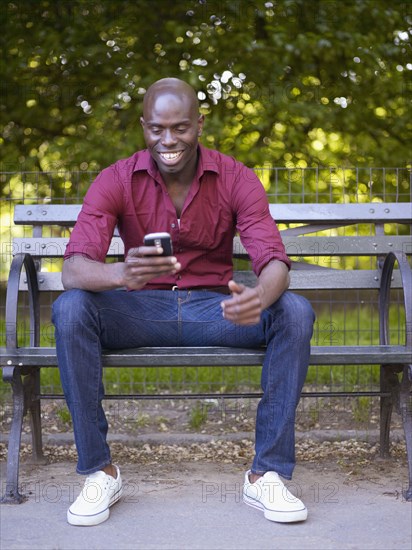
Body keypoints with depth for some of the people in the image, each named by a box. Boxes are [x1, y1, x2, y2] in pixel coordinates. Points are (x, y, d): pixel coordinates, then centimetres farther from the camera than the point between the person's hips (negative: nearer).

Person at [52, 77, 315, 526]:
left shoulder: (236, 179, -6)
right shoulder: (116, 181, -7)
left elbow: (273, 260, -17)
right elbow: (73, 269, -20)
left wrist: (260, 297, -43)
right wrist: (122, 274, -45)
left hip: (214, 307, 1)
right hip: (141, 309, 0)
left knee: (295, 312, -26)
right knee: (70, 309, -29)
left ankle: (267, 474, -18)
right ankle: (99, 471, -17)